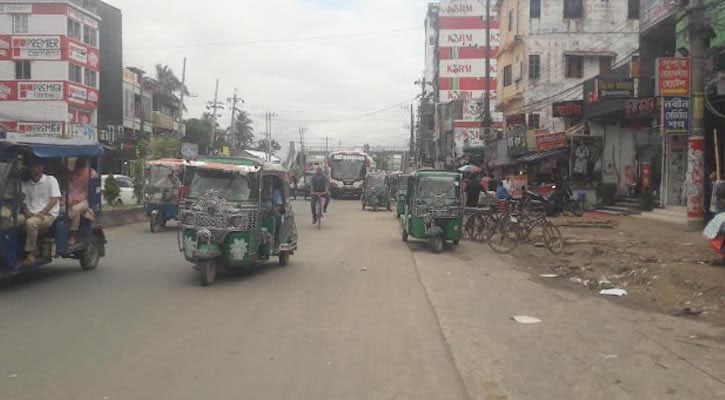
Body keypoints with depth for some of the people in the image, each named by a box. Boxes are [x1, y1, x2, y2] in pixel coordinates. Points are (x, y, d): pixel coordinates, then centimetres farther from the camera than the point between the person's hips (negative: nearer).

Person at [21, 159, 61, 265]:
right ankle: (34, 251, -19)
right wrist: (26, 212, -6)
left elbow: (54, 199, -3)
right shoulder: (26, 184, 21)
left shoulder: (51, 180, 7)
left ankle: (30, 254, -24)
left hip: (48, 215, -5)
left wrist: (42, 212, -16)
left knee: (30, 223, -36)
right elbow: (23, 202, 17)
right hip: (31, 215, 5)